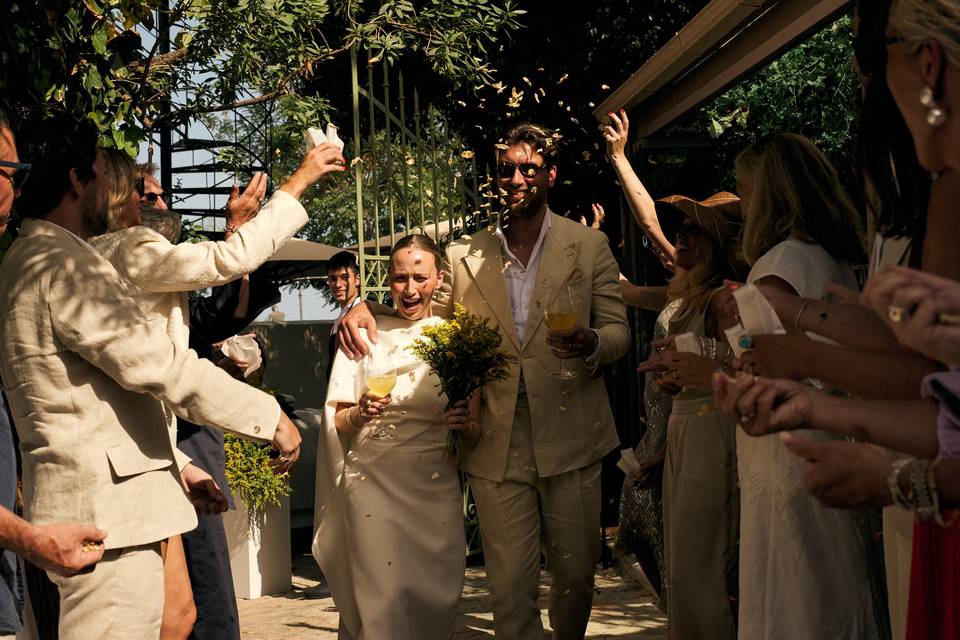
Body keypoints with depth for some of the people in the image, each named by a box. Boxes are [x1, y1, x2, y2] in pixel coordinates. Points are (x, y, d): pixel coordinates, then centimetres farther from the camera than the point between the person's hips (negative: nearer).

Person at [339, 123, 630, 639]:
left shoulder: (589, 247, 5)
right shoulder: (464, 256, 7)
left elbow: (618, 331, 4)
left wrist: (589, 344, -20)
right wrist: (365, 310, -8)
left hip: (570, 440, 0)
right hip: (497, 447, 0)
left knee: (575, 574, 10)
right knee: (509, 588, 1)